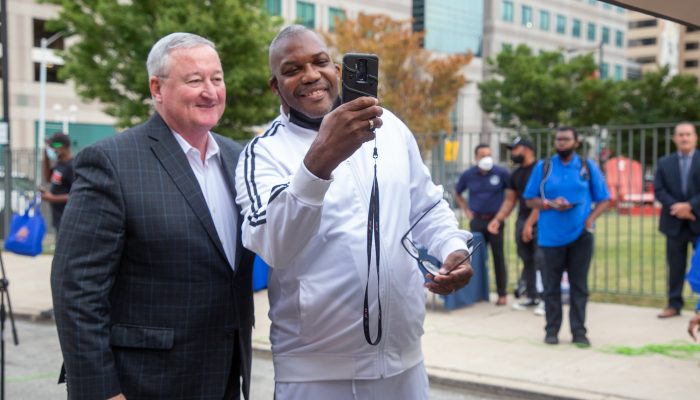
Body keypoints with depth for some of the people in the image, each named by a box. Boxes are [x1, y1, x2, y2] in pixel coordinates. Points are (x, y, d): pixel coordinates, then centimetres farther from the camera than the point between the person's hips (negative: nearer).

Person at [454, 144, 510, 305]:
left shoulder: (501, 173, -5)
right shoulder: (468, 175, 2)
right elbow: (457, 193, 18)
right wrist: (466, 211, 9)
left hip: (495, 220, -2)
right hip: (476, 221, 2)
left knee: (498, 257, -1)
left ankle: (502, 294, 5)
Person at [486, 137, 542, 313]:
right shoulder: (516, 174, 16)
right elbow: (510, 200, 18)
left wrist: (529, 223, -18)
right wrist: (497, 220, 5)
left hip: (539, 221, -7)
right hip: (523, 220, 7)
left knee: (540, 261, -11)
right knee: (527, 260, 9)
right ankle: (532, 297, 16)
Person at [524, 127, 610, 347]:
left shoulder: (588, 167, 5)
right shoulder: (543, 167, 5)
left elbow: (603, 200, 7)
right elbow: (530, 200, 6)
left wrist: (590, 219, -10)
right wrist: (550, 204, -12)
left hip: (580, 235, 0)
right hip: (551, 236, 0)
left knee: (579, 285, 3)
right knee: (551, 285, 5)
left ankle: (578, 331, 10)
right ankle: (552, 329, 15)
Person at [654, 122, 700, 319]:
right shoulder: (664, 163, 9)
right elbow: (659, 190, 1)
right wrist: (676, 207, -13)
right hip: (675, 223, 2)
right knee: (676, 266, 7)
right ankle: (674, 304, 15)